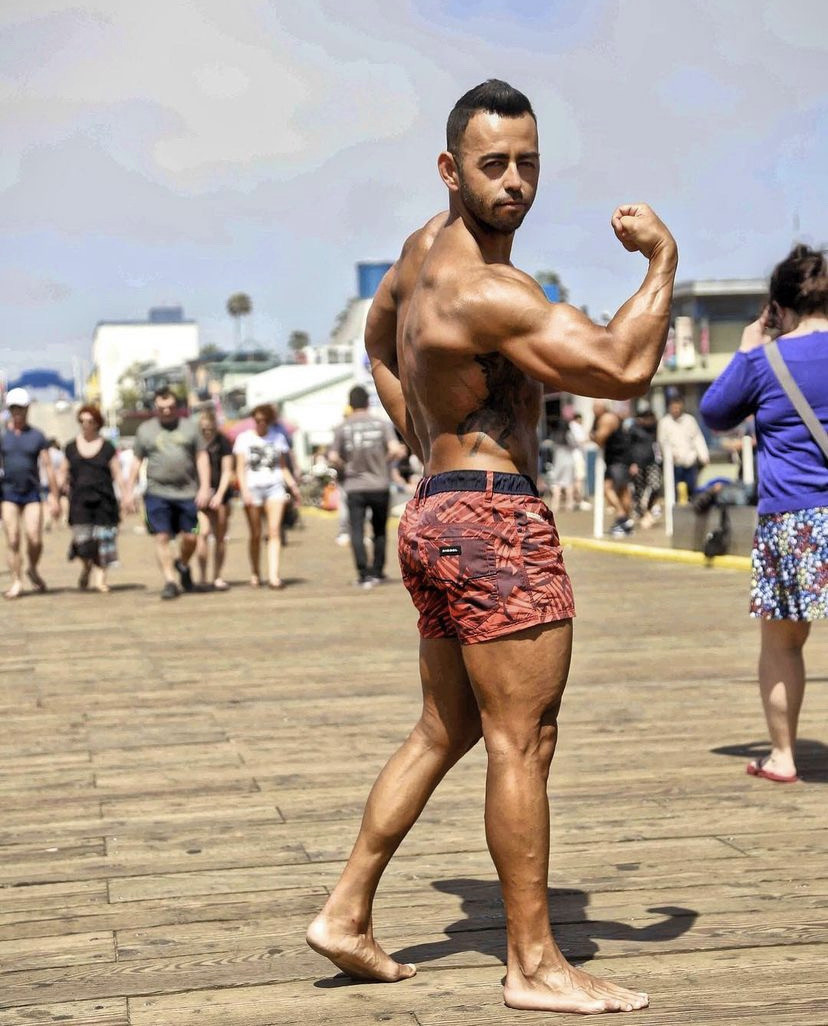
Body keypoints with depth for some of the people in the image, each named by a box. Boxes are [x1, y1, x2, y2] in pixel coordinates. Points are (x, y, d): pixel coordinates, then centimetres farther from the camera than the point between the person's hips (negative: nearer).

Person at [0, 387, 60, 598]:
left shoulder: (37, 436, 6)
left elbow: (48, 467, 5)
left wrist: (55, 498, 1)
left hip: (32, 494, 0)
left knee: (35, 539, -10)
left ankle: (33, 570, 18)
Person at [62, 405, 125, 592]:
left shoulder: (107, 448, 7)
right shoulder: (71, 448, 11)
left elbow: (117, 475, 5)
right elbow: (64, 475, 15)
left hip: (103, 500, -1)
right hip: (79, 501, 1)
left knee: (103, 539, -5)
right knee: (83, 538, -9)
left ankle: (100, 577, 1)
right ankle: (86, 566, 19)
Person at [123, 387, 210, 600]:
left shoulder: (189, 427, 9)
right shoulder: (145, 430, 10)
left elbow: (202, 457, 8)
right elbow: (136, 462, 13)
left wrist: (204, 487, -1)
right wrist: (130, 491, 8)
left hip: (187, 493, 0)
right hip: (157, 493, 0)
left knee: (190, 537, 1)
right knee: (162, 538, -6)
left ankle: (183, 565, 30)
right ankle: (170, 581, -1)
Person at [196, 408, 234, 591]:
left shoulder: (222, 442, 0)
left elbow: (227, 471, -1)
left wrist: (220, 494, -13)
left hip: (220, 495, 1)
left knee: (220, 536, 4)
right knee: (203, 532, -15)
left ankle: (217, 576, 15)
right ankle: (203, 577, -12)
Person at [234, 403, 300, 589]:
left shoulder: (278, 437, 12)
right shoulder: (244, 438, 6)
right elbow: (240, 469, 2)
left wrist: (293, 486, 6)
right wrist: (244, 490, -11)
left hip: (275, 486, 1)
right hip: (253, 488, -1)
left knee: (274, 532, -12)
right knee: (256, 535, 1)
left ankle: (274, 575, -19)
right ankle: (255, 574, 15)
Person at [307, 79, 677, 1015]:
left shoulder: (428, 244, 11)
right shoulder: (485, 290, -20)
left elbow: (377, 336, 29)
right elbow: (625, 371, -24)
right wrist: (662, 259, -10)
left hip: (436, 514, 10)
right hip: (496, 524, -10)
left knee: (444, 730, 17)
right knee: (523, 743, -4)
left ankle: (347, 913, 20)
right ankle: (534, 965, 4)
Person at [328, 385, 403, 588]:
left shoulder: (342, 428, -2)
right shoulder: (382, 423, -2)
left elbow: (333, 457, -6)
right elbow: (395, 449, -12)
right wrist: (385, 461, 7)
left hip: (354, 487, -1)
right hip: (379, 486, 1)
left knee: (357, 532, 0)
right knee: (379, 531, 15)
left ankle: (364, 575, -8)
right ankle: (377, 572, 18)